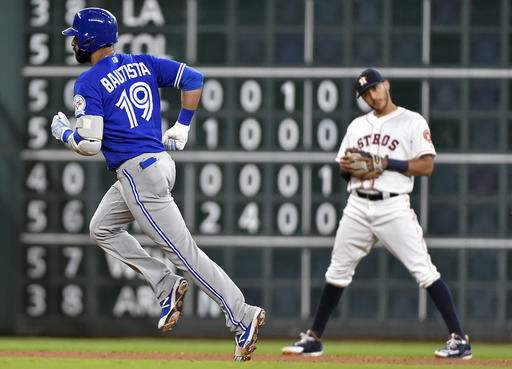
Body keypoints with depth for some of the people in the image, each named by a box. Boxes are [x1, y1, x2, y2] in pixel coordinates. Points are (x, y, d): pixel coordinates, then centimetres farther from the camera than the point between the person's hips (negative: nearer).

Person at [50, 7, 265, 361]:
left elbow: (89, 144, -15)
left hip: (137, 172, -9)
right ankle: (167, 285, 13)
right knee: (102, 229, 22)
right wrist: (182, 125, 16)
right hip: (161, 160, 9)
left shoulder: (89, 83, -10)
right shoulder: (143, 63, 12)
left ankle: (243, 317, -11)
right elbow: (193, 79, 8)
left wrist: (63, 132, 6)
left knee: (183, 251, -8)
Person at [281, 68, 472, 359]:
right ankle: (314, 339, 19)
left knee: (424, 270, -13)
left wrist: (384, 163, -15)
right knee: (338, 271, 9)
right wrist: (349, 167, -3)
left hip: (394, 207, -6)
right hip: (358, 207, 6)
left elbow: (427, 166, -8)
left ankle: (459, 339, -14)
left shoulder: (412, 121, 0)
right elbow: (343, 165, 21)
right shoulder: (357, 125, 17)